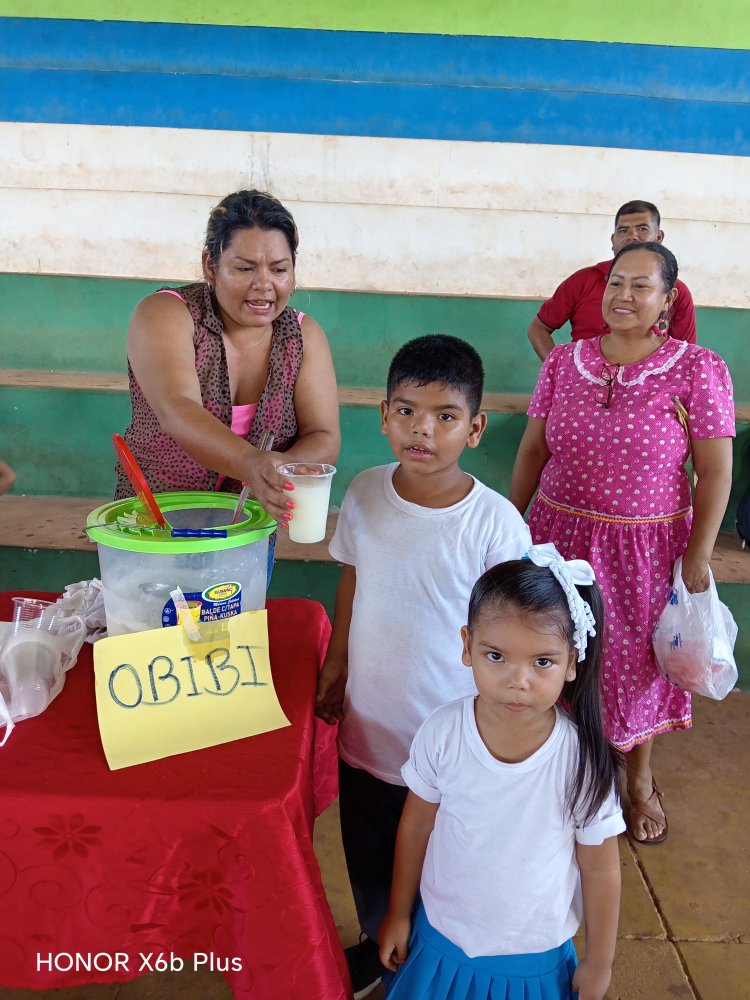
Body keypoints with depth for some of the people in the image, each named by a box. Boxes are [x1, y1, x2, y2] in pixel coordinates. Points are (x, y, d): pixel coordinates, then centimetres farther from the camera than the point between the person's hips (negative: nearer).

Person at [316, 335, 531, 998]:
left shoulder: (496, 524, -22)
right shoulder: (365, 494, -10)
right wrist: (336, 663, 9)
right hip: (366, 725, 4)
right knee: (368, 861, 26)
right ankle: (378, 945, 56)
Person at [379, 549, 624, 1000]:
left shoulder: (583, 758, -26)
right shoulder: (442, 733, -22)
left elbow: (601, 870, -10)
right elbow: (417, 824, -5)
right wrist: (399, 913, 6)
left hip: (535, 963, -1)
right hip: (440, 943, 1)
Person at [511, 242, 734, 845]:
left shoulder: (699, 370, -8)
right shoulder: (562, 363, 0)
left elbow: (715, 472, -7)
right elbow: (532, 450, 6)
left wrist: (699, 556, -9)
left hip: (648, 548, -2)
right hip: (562, 537, 2)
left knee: (637, 658, 15)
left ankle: (640, 778, 41)